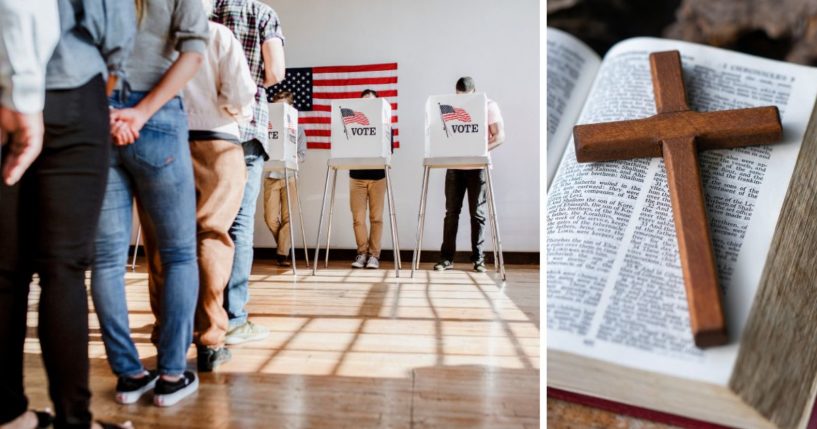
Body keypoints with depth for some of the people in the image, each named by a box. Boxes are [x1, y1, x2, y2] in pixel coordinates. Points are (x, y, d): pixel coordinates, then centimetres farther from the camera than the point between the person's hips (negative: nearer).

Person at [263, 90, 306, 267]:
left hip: (289, 177, 0)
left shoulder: (297, 128, 6)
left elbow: (302, 154, 0)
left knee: (288, 217, -3)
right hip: (271, 176, 0)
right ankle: (284, 245, 24)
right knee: (270, 218, 0)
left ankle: (282, 253, 5)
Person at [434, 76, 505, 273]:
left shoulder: (489, 106, -1)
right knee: (451, 211, 2)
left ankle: (478, 258, 9)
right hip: (454, 164, 3)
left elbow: (500, 136, -6)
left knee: (477, 213, 1)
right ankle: (447, 257, 7)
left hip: (477, 165, -2)